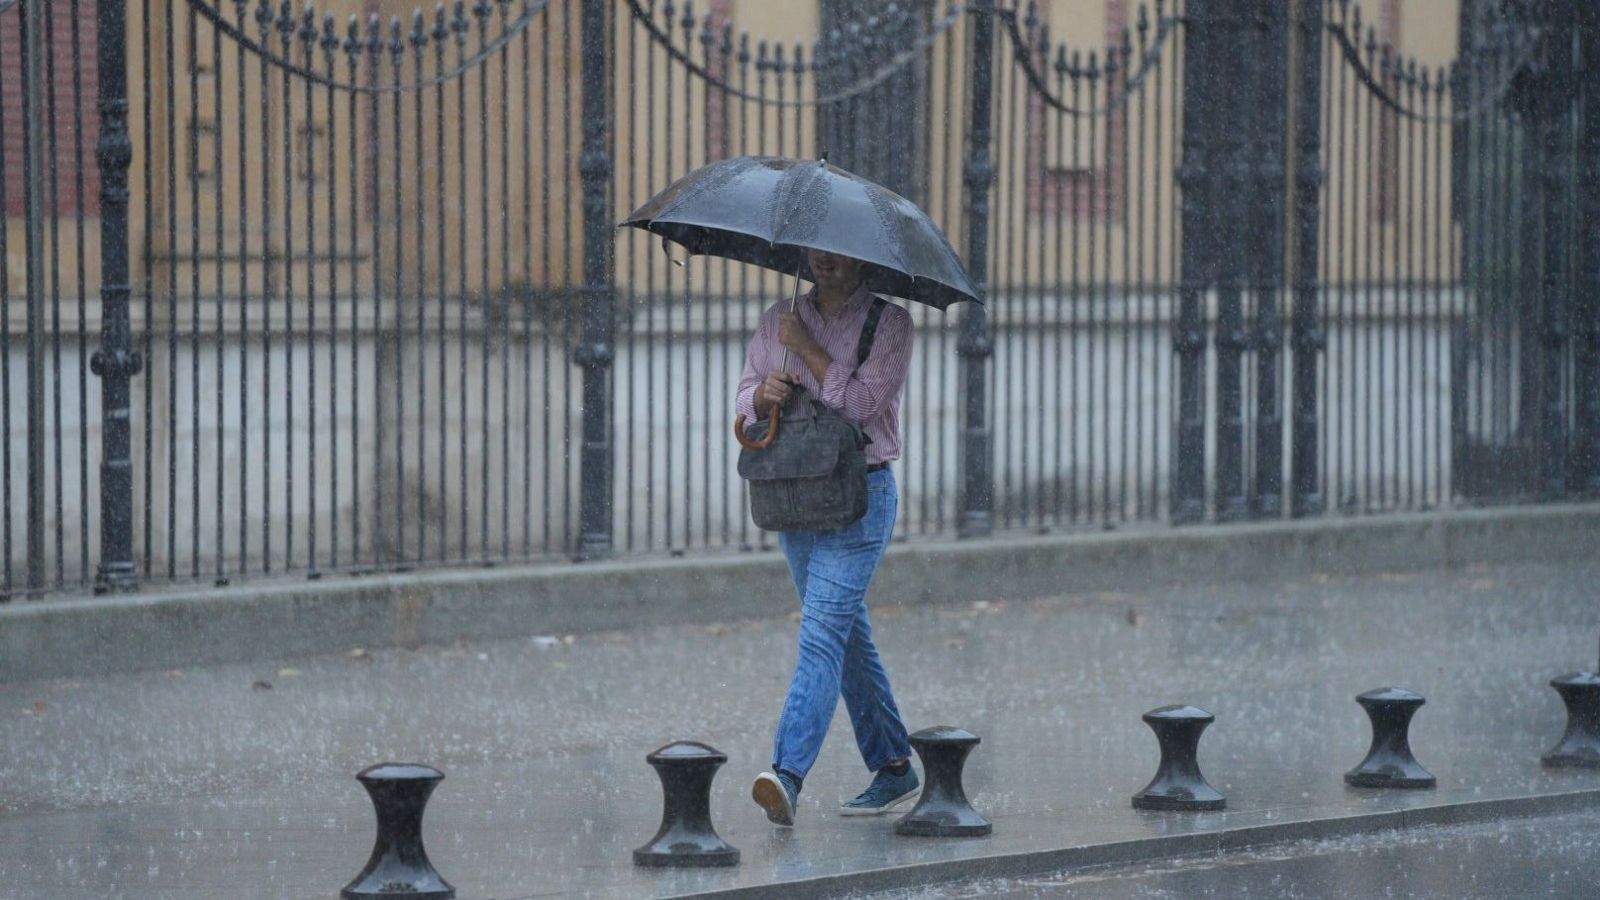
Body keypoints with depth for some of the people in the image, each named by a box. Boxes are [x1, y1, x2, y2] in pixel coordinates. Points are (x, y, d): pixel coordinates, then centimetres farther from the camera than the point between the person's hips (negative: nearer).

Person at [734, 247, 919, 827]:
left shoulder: (888, 321, -4)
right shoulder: (778, 321, 12)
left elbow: (862, 400, -17)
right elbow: (744, 404, 10)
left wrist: (805, 349, -14)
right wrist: (764, 393, -12)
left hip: (860, 495, -6)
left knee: (823, 631, -16)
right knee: (849, 638, 12)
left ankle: (788, 773, -27)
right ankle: (893, 768, 21)